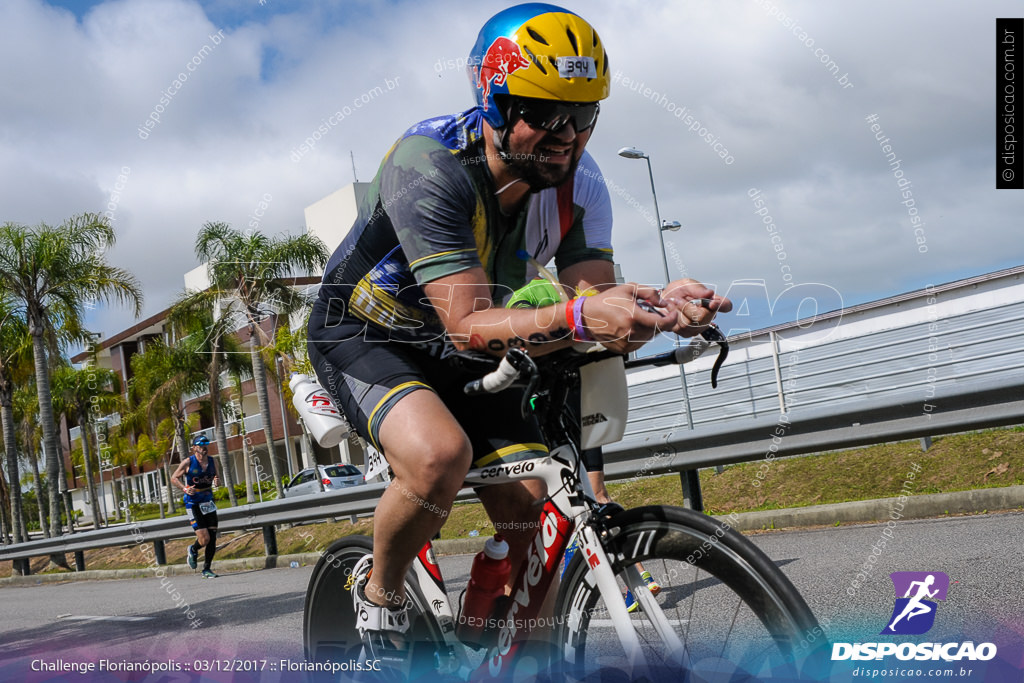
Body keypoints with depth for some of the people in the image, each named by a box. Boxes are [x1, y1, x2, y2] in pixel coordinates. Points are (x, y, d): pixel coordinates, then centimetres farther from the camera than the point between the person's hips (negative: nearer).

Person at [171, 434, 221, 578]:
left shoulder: (212, 462, 4)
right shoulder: (188, 463, -8)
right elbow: (174, 478, 1)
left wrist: (217, 481, -7)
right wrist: (185, 489, -15)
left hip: (208, 501, 5)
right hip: (193, 503, -5)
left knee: (213, 538, -2)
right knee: (204, 539, -11)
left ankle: (207, 569, 12)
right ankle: (193, 550, 24)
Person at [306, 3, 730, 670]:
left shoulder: (578, 182, -14)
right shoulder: (428, 166, -32)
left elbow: (596, 300, -17)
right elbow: (468, 325, -37)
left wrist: (659, 307, -40)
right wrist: (576, 317, -54)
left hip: (457, 353, 6)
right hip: (362, 331, -5)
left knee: (539, 526, -8)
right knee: (440, 453, -35)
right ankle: (380, 593, -6)